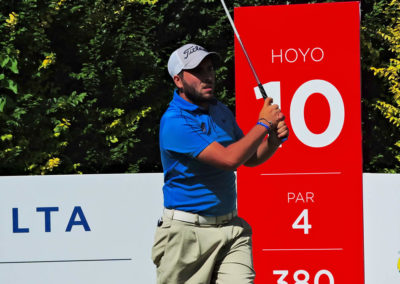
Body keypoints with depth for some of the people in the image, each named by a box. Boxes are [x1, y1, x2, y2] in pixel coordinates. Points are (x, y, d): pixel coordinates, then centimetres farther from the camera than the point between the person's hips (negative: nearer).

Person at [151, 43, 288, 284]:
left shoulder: (221, 111, 11)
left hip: (230, 228, 6)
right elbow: (229, 158, -23)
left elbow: (251, 158, 20)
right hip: (187, 234, -6)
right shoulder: (174, 122, -16)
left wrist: (275, 139, 0)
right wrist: (264, 123, -14)